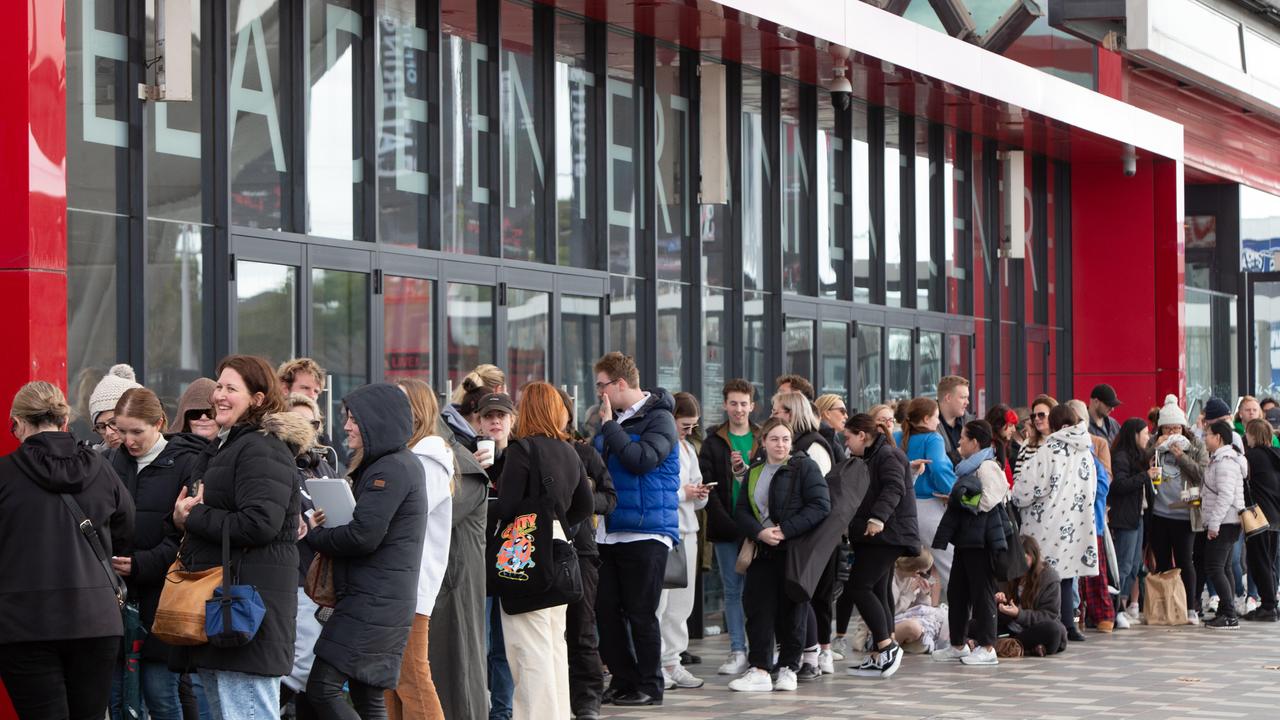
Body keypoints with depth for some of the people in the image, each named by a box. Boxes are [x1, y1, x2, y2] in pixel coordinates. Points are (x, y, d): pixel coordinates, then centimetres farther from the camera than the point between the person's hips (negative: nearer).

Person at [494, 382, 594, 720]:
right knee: (555, 641, 15)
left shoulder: (521, 450, -13)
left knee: (530, 645, -7)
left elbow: (506, 507, -16)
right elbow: (585, 504, 16)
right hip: (557, 545, 8)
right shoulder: (569, 452, 12)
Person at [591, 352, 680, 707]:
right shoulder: (615, 418, 15)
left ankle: (649, 686, 9)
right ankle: (623, 680, 18)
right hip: (610, 530, 8)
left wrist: (609, 425, -17)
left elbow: (640, 460, -24)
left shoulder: (658, 419, -9)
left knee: (640, 613, -1)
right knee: (606, 609, 7)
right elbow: (598, 462, 27)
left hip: (645, 531, -8)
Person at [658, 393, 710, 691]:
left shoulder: (688, 448, 19)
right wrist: (682, 493, -13)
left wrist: (700, 495, 1)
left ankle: (671, 662, 15)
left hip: (686, 530, 8)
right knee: (658, 598, -9)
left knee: (681, 601, 9)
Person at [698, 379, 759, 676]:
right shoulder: (714, 442, 6)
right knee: (732, 591, 3)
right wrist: (726, 521, -10)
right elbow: (707, 485, 0)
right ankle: (737, 652, 6)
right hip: (726, 528, 1)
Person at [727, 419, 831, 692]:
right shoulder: (753, 473, 14)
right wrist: (759, 532, -13)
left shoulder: (805, 467, -3)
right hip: (762, 552, 4)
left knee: (790, 610, 1)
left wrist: (785, 530, -17)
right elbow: (741, 511, 8)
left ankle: (788, 668, 11)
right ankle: (759, 670, -4)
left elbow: (821, 505, -12)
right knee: (759, 608, -4)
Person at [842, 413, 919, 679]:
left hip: (887, 535, -11)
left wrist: (879, 517, -39)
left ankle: (887, 645, -14)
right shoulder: (873, 458, 22)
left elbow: (894, 488, -26)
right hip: (879, 537, 11)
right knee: (878, 593, 8)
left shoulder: (887, 455, -10)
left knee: (857, 586, -15)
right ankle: (879, 658, 9)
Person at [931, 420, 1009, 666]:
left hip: (980, 540, -10)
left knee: (982, 592, -7)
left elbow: (989, 499, -22)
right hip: (966, 538, 10)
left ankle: (987, 648, -4)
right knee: (957, 591, 14)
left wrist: (965, 499, -10)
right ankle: (958, 644, 22)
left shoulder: (986, 467, -11)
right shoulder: (970, 468, 19)